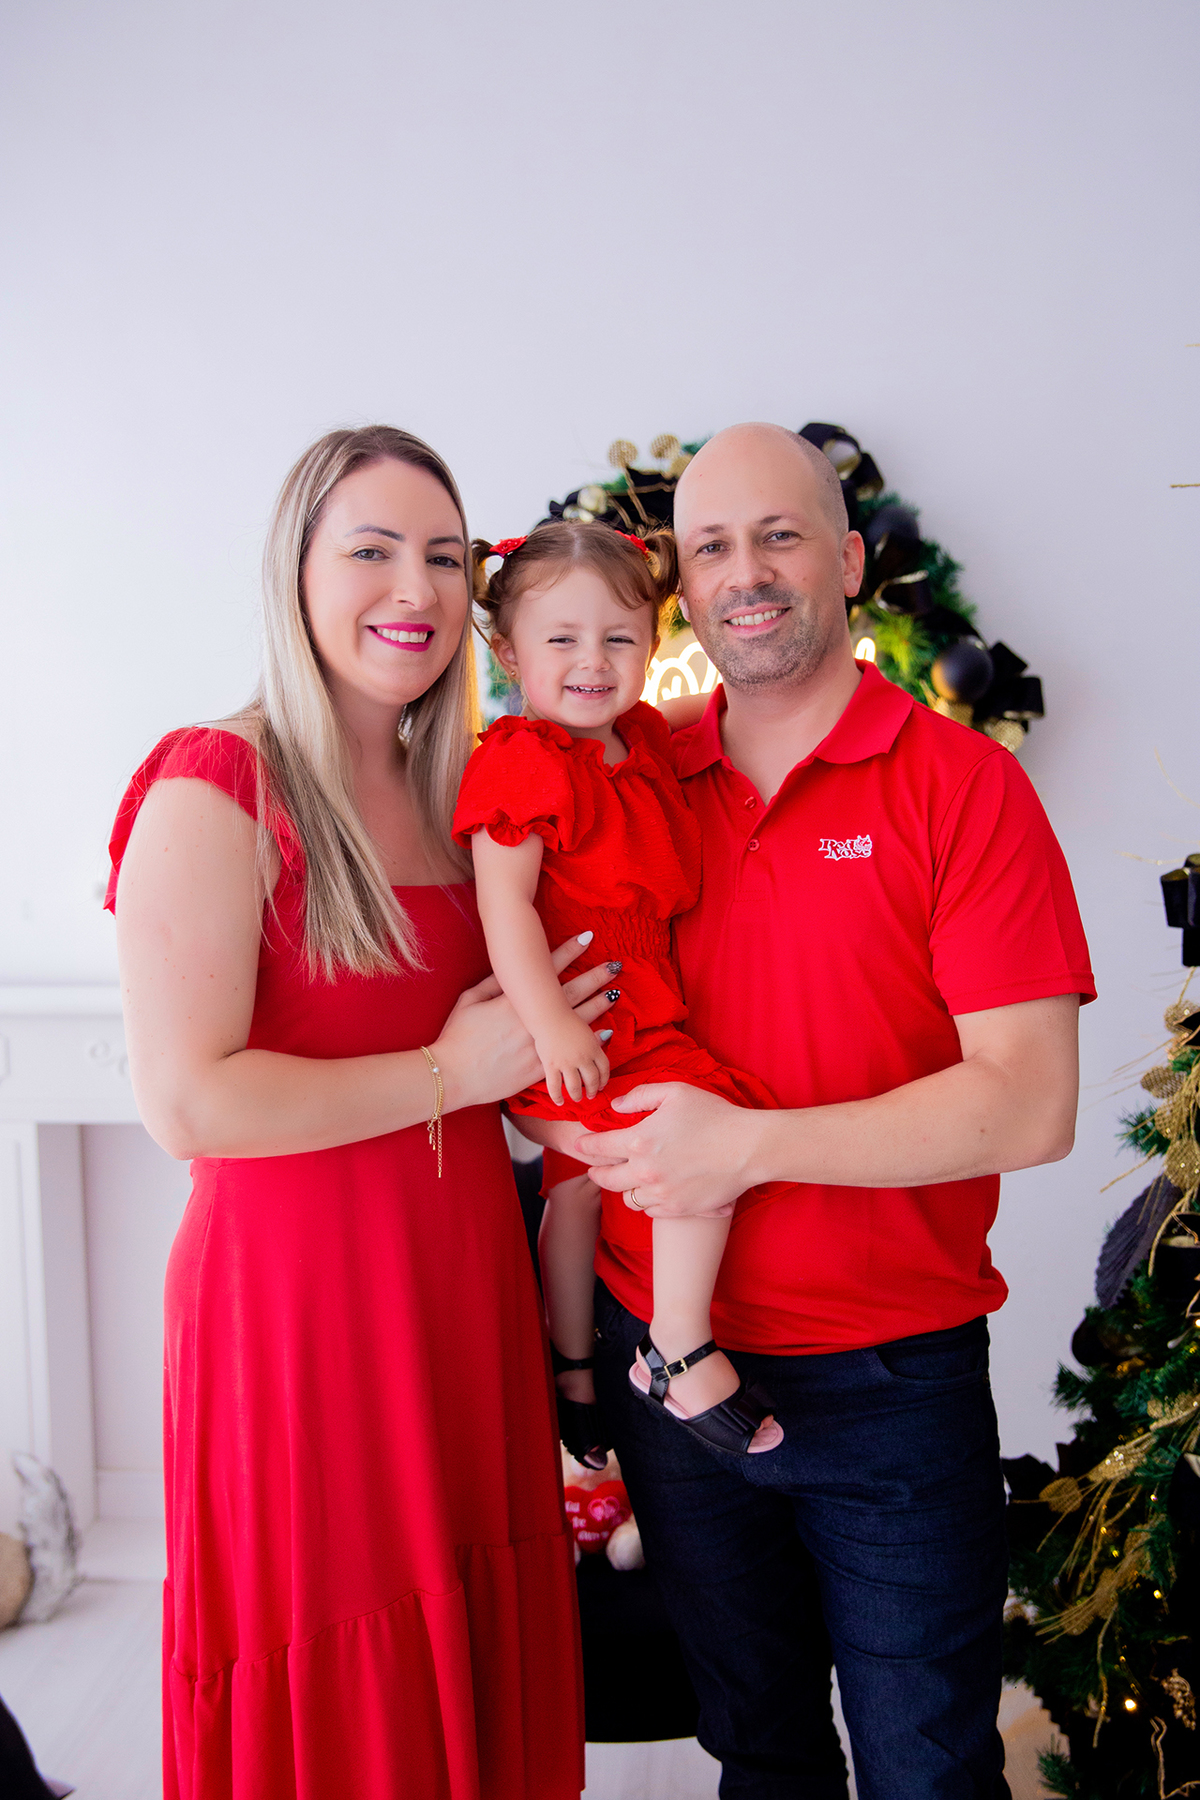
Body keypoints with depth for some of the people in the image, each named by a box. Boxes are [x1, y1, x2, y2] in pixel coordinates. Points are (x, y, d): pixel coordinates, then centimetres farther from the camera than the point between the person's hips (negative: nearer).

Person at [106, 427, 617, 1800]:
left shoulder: (447, 796, 11)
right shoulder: (215, 786, -12)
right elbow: (186, 1103, -20)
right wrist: (448, 1073, -14)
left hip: (462, 1291, 7)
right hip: (294, 1292, -6)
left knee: (474, 1675, 17)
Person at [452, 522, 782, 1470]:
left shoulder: (642, 737, 8)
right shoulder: (522, 761, -17)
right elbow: (506, 904, -22)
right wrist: (552, 1024, -27)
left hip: (640, 1011, 9)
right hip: (576, 1020, -9)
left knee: (579, 1184, 21)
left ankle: (574, 1367, 37)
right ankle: (681, 1355, -5)